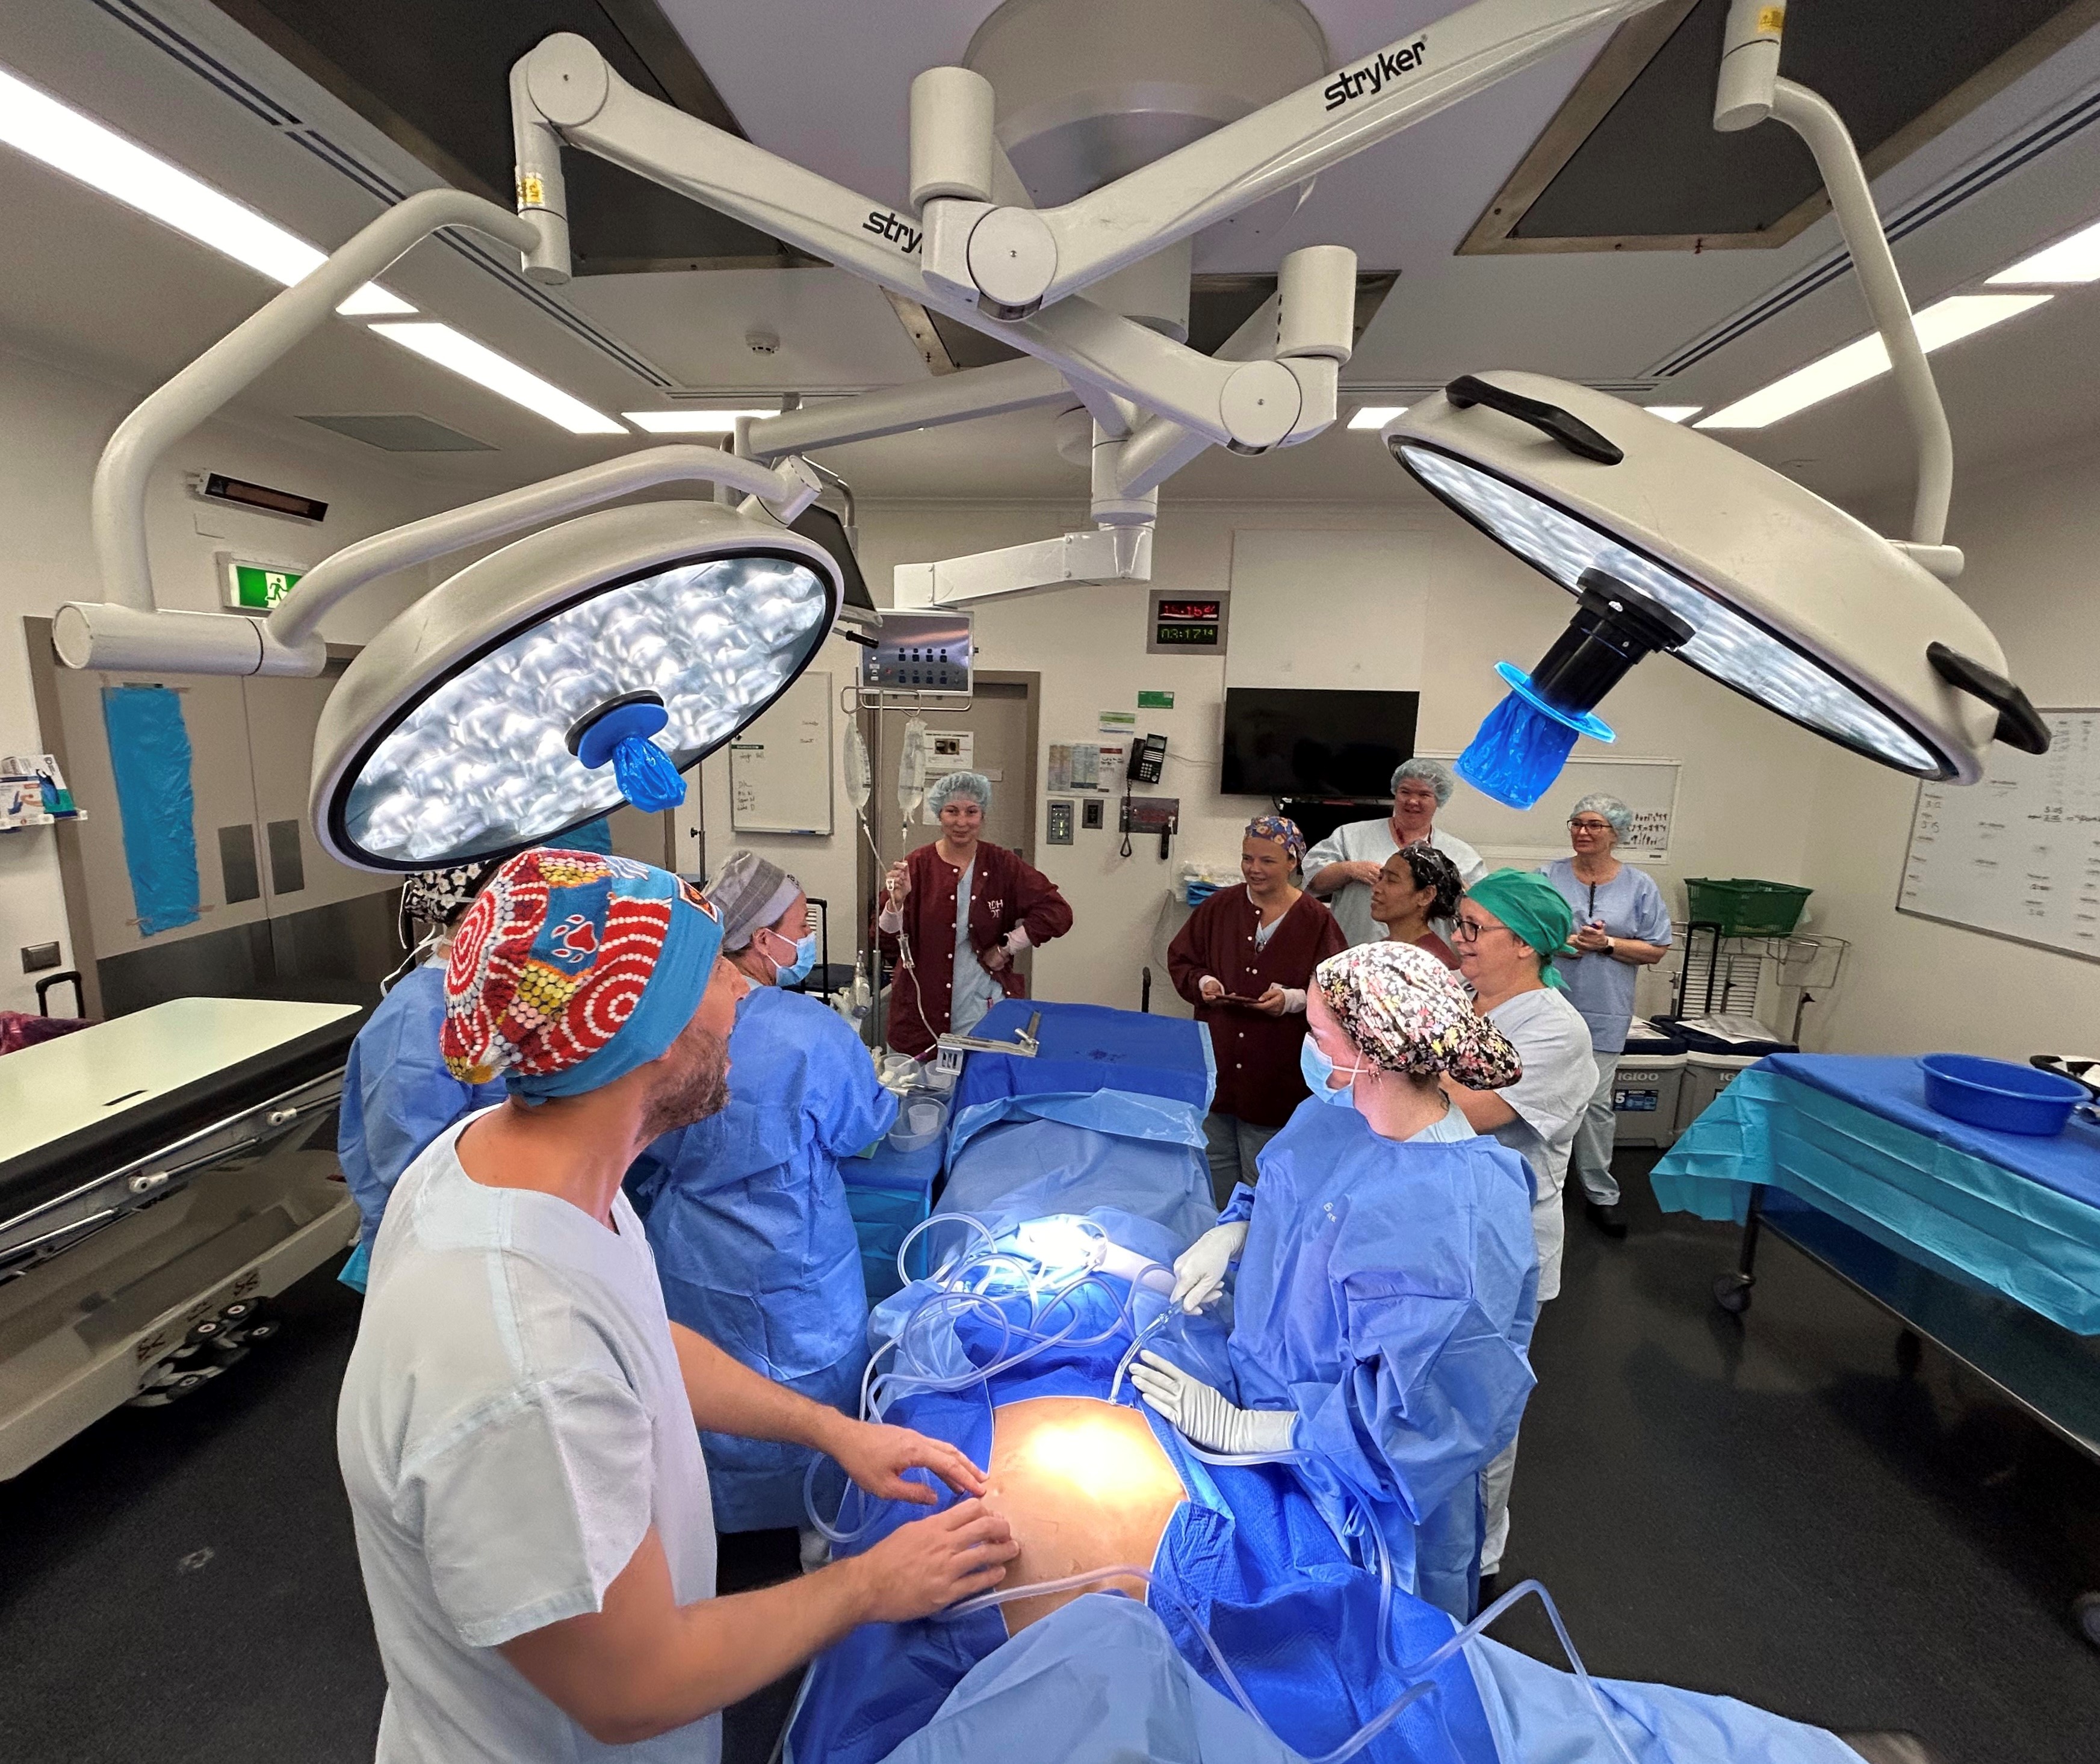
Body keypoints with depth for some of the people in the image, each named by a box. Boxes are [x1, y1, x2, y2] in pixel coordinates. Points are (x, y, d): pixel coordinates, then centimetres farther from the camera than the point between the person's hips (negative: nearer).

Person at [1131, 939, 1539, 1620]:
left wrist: (1239, 1430, -27)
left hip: (1358, 1477, -7)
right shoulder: (1335, 1112, -12)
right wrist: (1230, 1232, -10)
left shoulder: (1458, 1224, -36)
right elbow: (1284, 1195, 9)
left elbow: (1408, 1411, -31)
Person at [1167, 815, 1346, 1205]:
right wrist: (1202, 983, -10)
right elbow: (1180, 959, 9)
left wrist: (1293, 999, -22)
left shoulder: (1316, 920, -5)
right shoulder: (1219, 907, 3)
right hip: (1214, 1065, 3)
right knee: (1212, 1172, 18)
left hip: (1276, 1076, -3)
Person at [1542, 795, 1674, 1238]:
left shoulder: (1639, 886, 2)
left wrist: (1608, 944, -13)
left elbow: (1657, 950, 2)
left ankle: (1601, 1194, 16)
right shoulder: (1549, 877, 2)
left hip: (1603, 1015, -1)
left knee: (1595, 1102, 2)